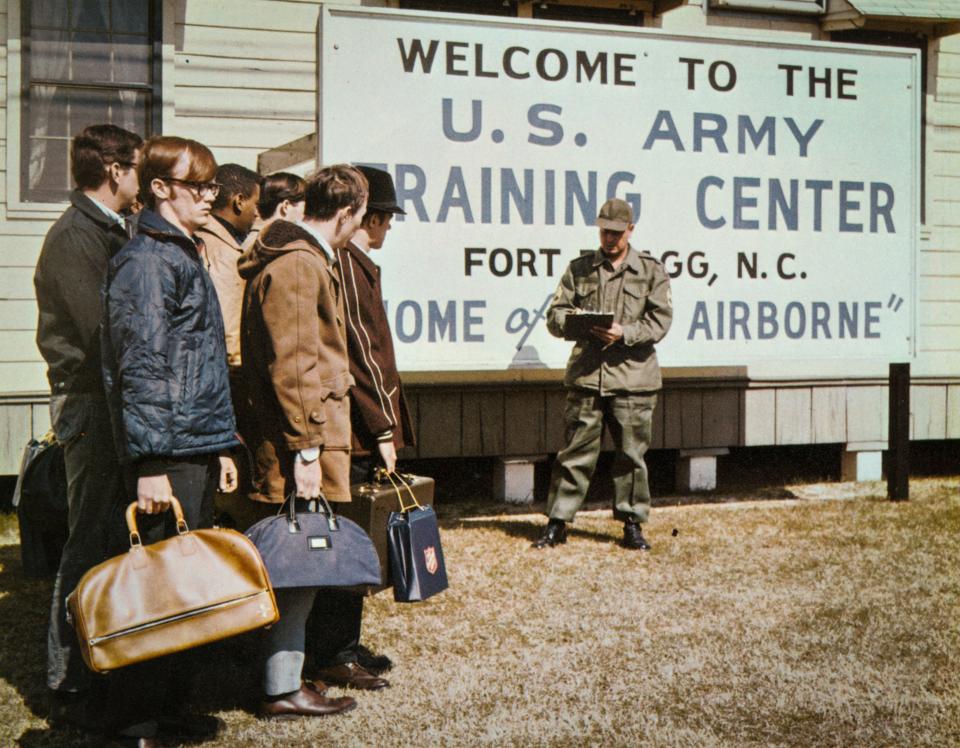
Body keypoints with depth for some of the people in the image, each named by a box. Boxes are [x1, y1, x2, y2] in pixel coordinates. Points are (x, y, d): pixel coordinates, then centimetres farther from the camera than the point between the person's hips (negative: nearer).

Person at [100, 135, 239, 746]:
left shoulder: (186, 255, 19)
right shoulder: (146, 260, -11)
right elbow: (140, 368, -17)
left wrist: (222, 445, 20)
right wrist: (149, 463, -20)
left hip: (199, 450, 9)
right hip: (168, 455, -9)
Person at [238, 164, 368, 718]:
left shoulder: (306, 260, 19)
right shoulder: (298, 266, -14)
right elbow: (292, 366, -20)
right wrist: (306, 448, -21)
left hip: (314, 428, 10)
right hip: (304, 430, -10)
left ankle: (288, 672, 23)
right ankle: (284, 689, 2)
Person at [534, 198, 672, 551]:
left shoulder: (651, 271, 8)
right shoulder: (579, 268, 11)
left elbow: (660, 320, 0)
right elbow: (555, 314, 9)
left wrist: (625, 333, -16)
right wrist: (570, 320, -15)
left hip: (632, 377, 0)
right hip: (585, 374, 1)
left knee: (632, 453, 6)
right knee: (575, 452, 2)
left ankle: (632, 524, 18)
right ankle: (557, 522, 10)